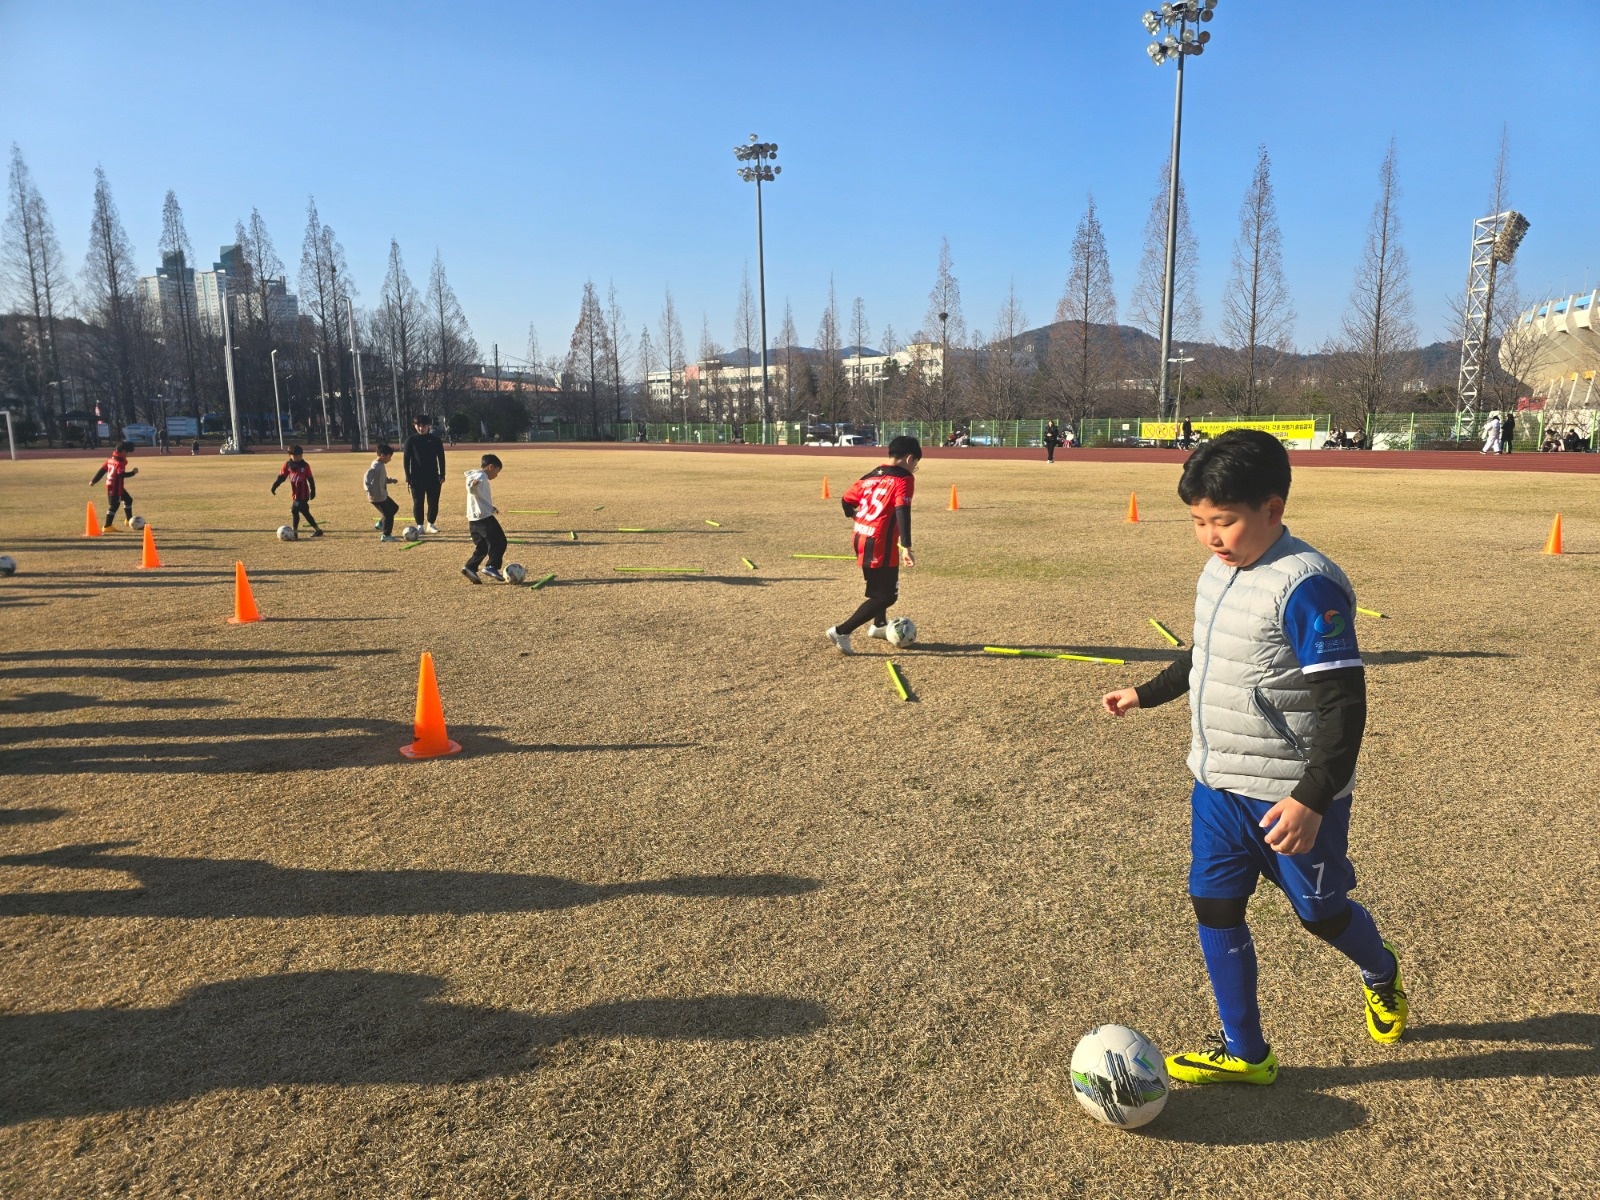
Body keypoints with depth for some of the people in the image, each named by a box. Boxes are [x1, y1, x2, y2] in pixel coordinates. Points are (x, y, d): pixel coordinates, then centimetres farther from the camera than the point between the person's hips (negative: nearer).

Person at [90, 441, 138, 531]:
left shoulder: (110, 459, 9)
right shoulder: (120, 463, -18)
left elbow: (102, 470, 12)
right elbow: (121, 474, -31)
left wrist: (94, 481, 16)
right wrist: (133, 472, -24)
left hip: (110, 486, 10)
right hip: (115, 488, -10)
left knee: (128, 500, 22)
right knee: (113, 506, -5)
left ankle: (129, 520, 32)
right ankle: (107, 526, -3)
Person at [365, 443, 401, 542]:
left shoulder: (381, 465, 9)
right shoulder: (376, 466, -22)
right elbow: (367, 478, -32)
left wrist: (390, 480, 10)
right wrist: (370, 490, -38)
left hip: (382, 495, 10)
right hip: (377, 497, -10)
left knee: (394, 508, 24)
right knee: (388, 514, -2)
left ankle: (381, 524, 28)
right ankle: (386, 535, 9)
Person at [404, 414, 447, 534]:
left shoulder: (435, 439, 4)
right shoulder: (411, 440, 2)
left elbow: (441, 457, 7)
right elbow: (406, 459, 2)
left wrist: (442, 475, 0)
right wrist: (408, 477, -4)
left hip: (433, 477, 1)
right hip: (417, 477, -1)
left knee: (434, 502, 2)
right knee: (418, 502, 1)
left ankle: (430, 525, 14)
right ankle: (420, 526, 9)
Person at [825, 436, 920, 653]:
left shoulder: (871, 476, 14)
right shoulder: (904, 479, -7)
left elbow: (846, 500, 15)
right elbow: (902, 512, -21)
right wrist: (906, 547, -27)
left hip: (861, 539, 8)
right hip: (881, 544, -8)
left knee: (880, 585, 29)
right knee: (886, 596, 0)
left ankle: (879, 625, 47)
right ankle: (842, 631, -9)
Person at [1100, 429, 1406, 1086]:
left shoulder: (1305, 586, -23)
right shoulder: (1216, 574, 3)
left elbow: (1344, 703, -23)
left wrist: (1312, 797, -27)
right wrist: (1146, 693, 23)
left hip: (1289, 799, -7)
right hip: (1218, 787, 7)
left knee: (1321, 912, 14)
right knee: (1215, 910, 9)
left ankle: (1382, 973, 50)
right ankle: (1244, 1052, 26)